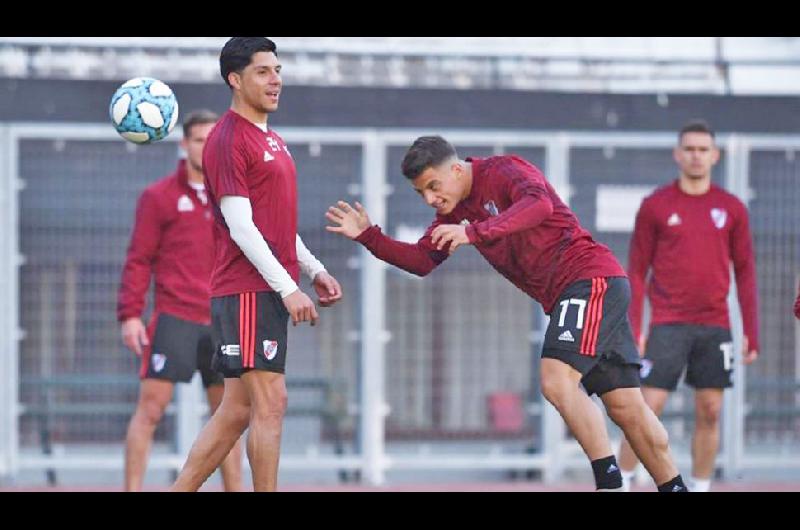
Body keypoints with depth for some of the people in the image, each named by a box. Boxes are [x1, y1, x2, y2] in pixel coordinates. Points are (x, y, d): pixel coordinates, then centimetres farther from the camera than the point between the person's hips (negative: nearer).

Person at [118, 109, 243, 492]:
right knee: (151, 406, -9)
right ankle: (132, 489, -8)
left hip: (222, 324, 4)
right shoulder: (159, 197, 1)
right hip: (174, 320, -4)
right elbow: (139, 260, -2)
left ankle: (235, 490, 13)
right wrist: (130, 314, -9)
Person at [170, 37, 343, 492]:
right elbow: (240, 225, -16)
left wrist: (315, 270, 17)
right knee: (271, 403, -10)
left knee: (237, 411, 9)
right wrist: (288, 288, -19)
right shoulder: (229, 139, -10)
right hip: (248, 291, -9)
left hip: (272, 291, 9)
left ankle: (180, 491, 13)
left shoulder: (272, 141, 19)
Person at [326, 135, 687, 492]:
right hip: (563, 295, 9)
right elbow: (422, 261, 15)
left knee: (557, 381, -21)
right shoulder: (454, 212, 15)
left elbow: (539, 204, -30)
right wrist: (368, 236, 4)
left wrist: (474, 232, -38)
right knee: (626, 407, 7)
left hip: (592, 278, -9)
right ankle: (673, 486, 10)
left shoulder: (504, 171, -10)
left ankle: (609, 481, -20)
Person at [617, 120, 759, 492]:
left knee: (709, 412, 2)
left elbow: (745, 273, 9)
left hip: (715, 328, 2)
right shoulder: (655, 206, 1)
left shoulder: (732, 209, 7)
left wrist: (752, 335, 3)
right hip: (668, 324, -2)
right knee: (647, 408, -7)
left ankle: (700, 489, 12)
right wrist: (633, 330, -4)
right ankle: (620, 483, 1)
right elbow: (637, 272, 3)